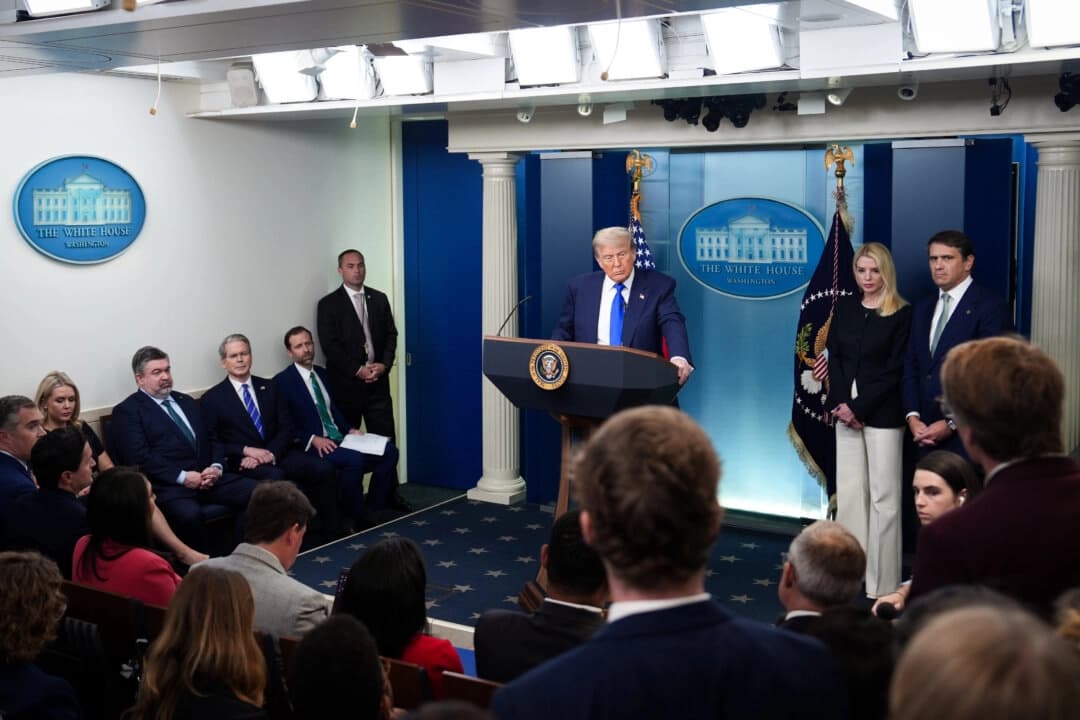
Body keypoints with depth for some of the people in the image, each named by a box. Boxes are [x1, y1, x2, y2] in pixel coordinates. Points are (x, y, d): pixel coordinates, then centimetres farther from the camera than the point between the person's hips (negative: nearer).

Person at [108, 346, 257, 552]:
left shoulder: (185, 402, 25)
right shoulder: (127, 411, 4)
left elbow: (211, 439, 21)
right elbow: (140, 457, -8)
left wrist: (216, 467, -1)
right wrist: (182, 477, -16)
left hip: (208, 477, 6)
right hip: (169, 484, -6)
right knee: (190, 514, -38)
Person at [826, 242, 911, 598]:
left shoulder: (902, 314, -6)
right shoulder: (845, 307, 9)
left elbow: (895, 370, -9)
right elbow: (834, 358, 6)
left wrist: (859, 408, -12)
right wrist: (841, 404, -7)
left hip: (882, 415, -5)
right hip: (846, 411, 5)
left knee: (883, 495, -2)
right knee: (849, 491, 8)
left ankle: (882, 582, 3)